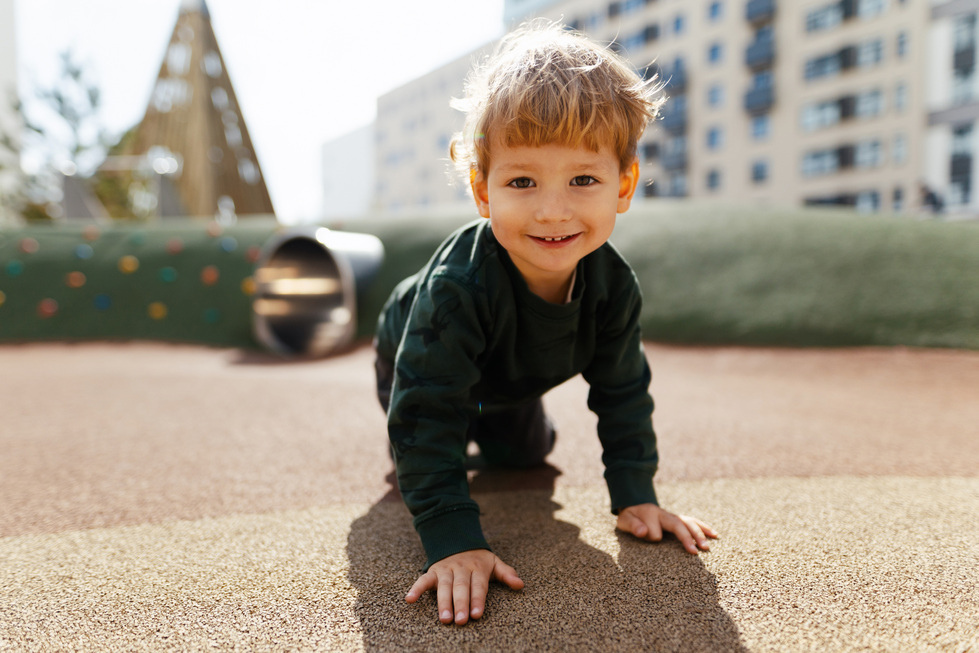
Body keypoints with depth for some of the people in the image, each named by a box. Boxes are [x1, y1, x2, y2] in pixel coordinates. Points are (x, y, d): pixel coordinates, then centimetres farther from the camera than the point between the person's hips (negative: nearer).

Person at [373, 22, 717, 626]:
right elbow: (428, 415, -44)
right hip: (422, 365, -4)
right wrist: (454, 540, -47)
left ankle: (488, 427, 51)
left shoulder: (613, 283, -32)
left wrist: (636, 496, -20)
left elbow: (622, 392, -17)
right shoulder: (457, 287, -49)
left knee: (526, 454, 21)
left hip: (510, 377, 4)